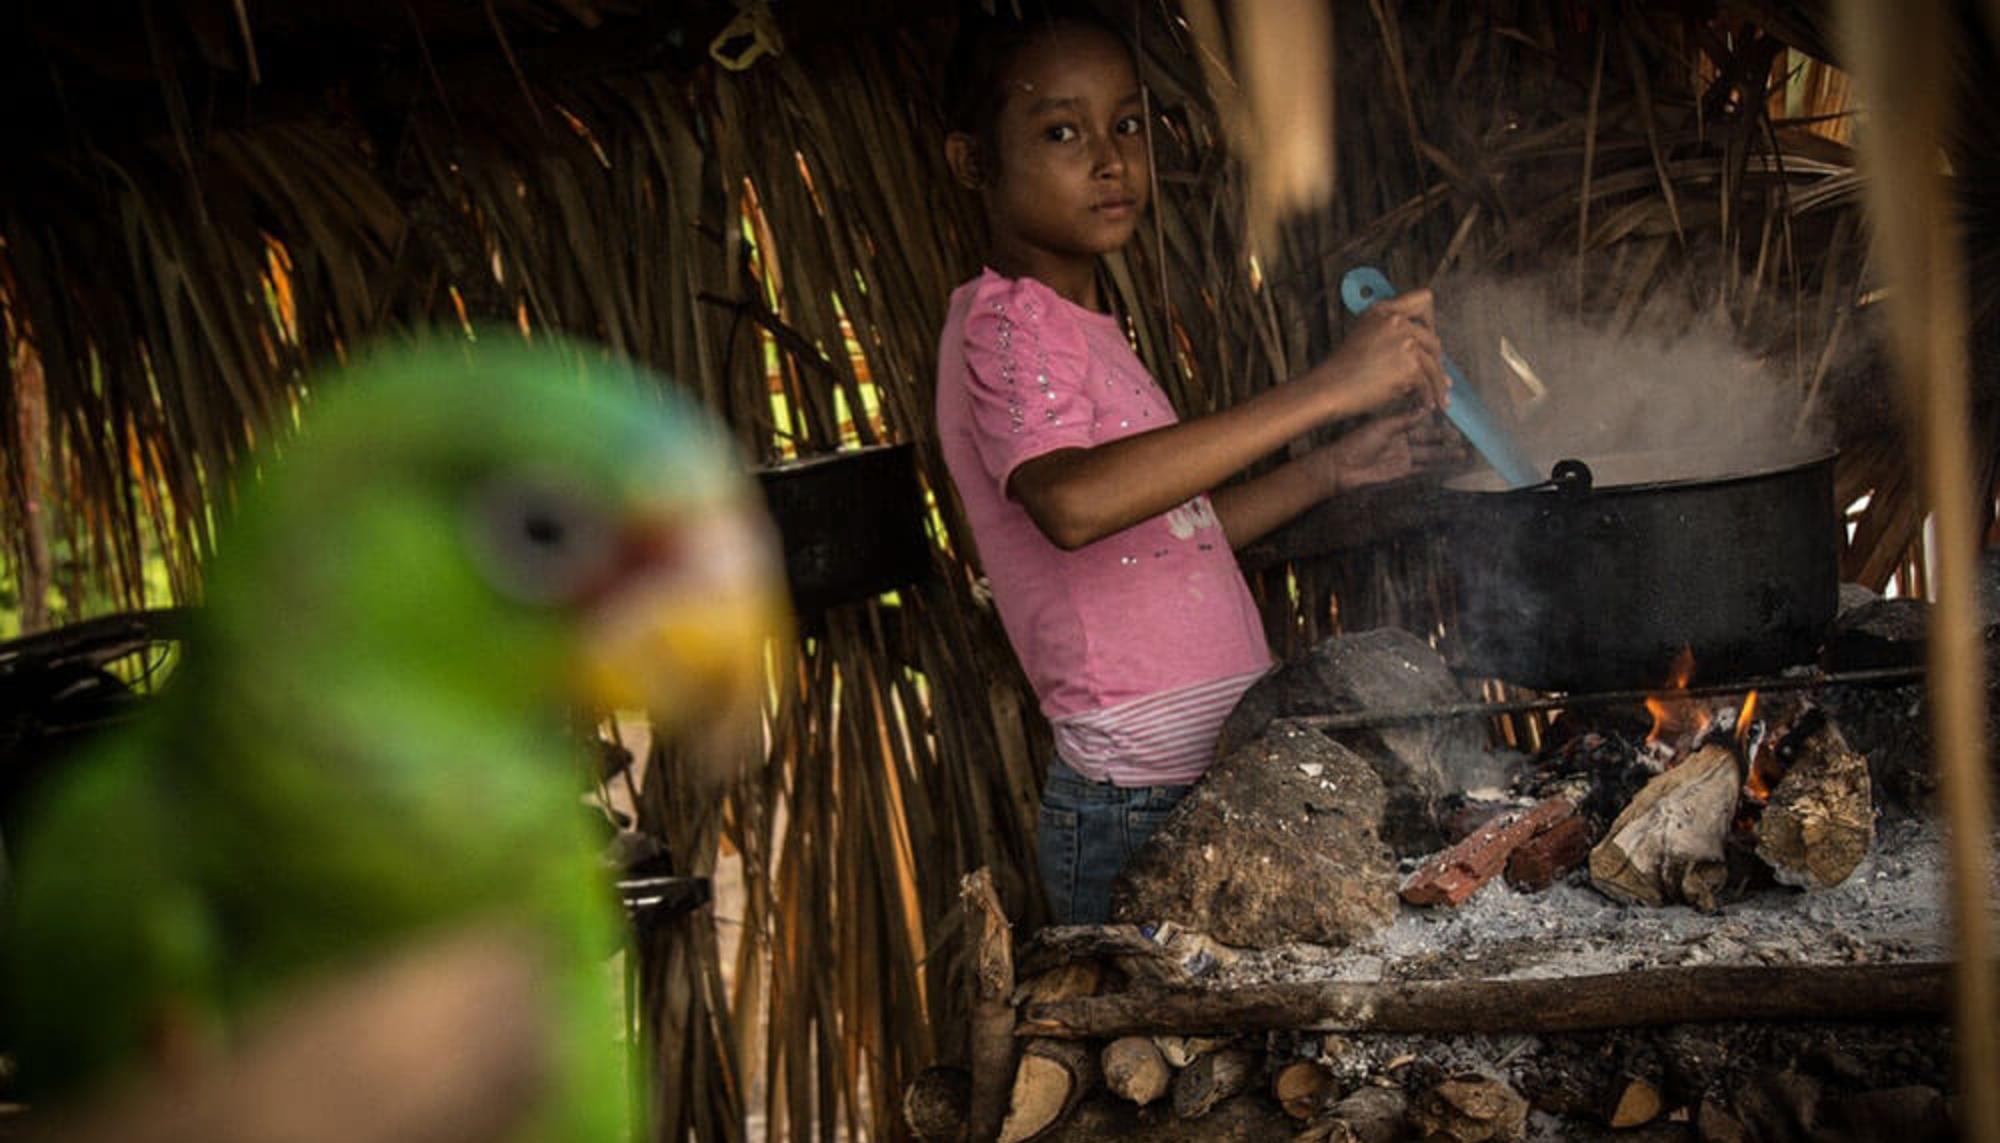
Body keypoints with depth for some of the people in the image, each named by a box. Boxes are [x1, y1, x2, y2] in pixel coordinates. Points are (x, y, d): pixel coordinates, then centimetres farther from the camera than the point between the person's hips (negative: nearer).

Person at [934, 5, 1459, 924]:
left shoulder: (1078, 327, 18)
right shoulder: (1004, 321, -12)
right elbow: (1072, 503, -33)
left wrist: (1335, 468, 11)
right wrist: (1323, 389, -32)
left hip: (1207, 788, 9)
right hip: (1137, 814, -9)